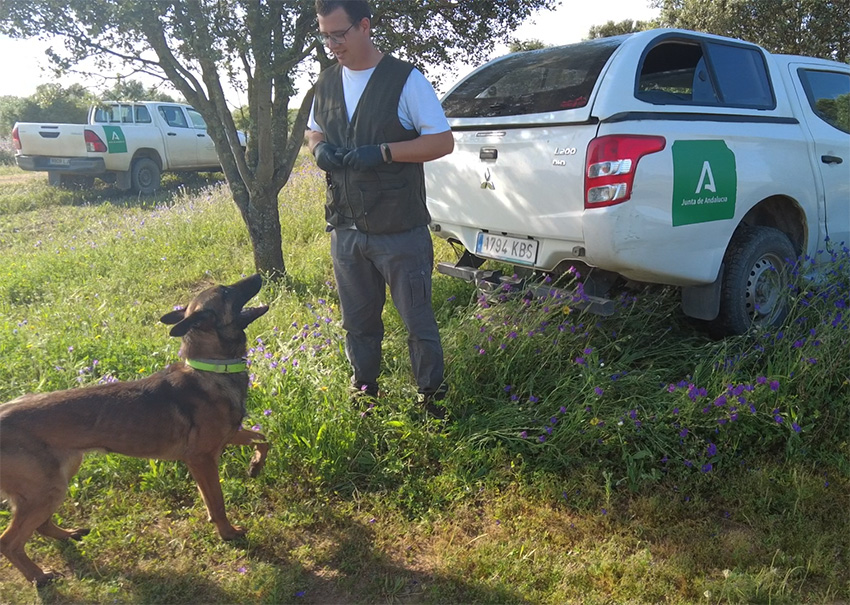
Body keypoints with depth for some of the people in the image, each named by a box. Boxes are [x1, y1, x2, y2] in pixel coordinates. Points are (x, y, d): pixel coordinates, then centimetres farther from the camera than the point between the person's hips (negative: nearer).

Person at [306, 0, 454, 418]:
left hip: (399, 230, -5)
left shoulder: (405, 79, -8)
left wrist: (382, 152, -21)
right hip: (345, 228, 6)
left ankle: (432, 396, 23)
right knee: (357, 322, 17)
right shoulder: (327, 82, 10)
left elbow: (443, 142, -11)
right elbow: (313, 131, 23)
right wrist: (319, 147, -2)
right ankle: (364, 393, 34)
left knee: (418, 321, 4)